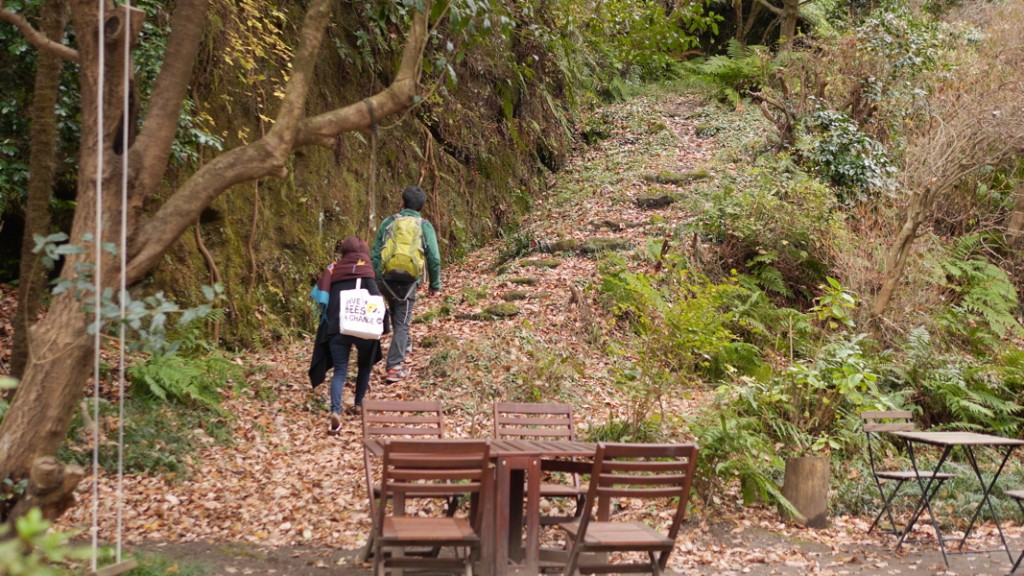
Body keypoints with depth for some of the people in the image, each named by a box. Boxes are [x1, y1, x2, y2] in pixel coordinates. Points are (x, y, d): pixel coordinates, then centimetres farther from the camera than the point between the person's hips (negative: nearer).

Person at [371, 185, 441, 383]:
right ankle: (394, 367, -9)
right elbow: (434, 258, -2)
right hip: (409, 281, -2)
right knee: (402, 322, 2)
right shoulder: (425, 226, 1)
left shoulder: (388, 223, 3)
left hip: (386, 279, 2)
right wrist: (435, 284, 9)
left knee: (396, 315, 28)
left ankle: (405, 345, 48)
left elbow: (375, 254, 2)